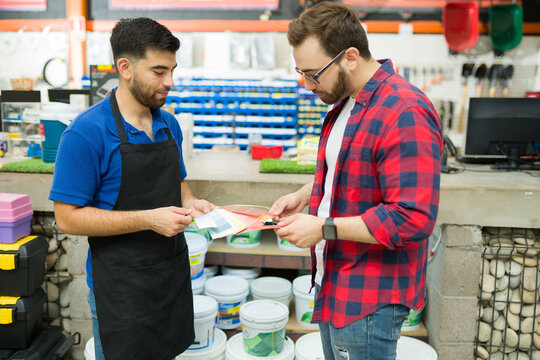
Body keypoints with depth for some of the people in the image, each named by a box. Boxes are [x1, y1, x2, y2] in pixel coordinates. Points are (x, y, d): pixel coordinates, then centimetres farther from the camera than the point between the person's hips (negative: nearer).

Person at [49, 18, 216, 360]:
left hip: (173, 270, 7)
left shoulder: (169, 124, 5)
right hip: (121, 285, -6)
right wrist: (148, 219, -23)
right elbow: (68, 218, -17)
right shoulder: (87, 132, -17)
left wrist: (191, 202, -4)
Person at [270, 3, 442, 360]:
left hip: (369, 300, -9)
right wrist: (304, 195, 4)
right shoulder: (345, 103, 8)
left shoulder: (404, 113, -25)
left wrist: (324, 228, -23)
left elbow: (413, 219, -28)